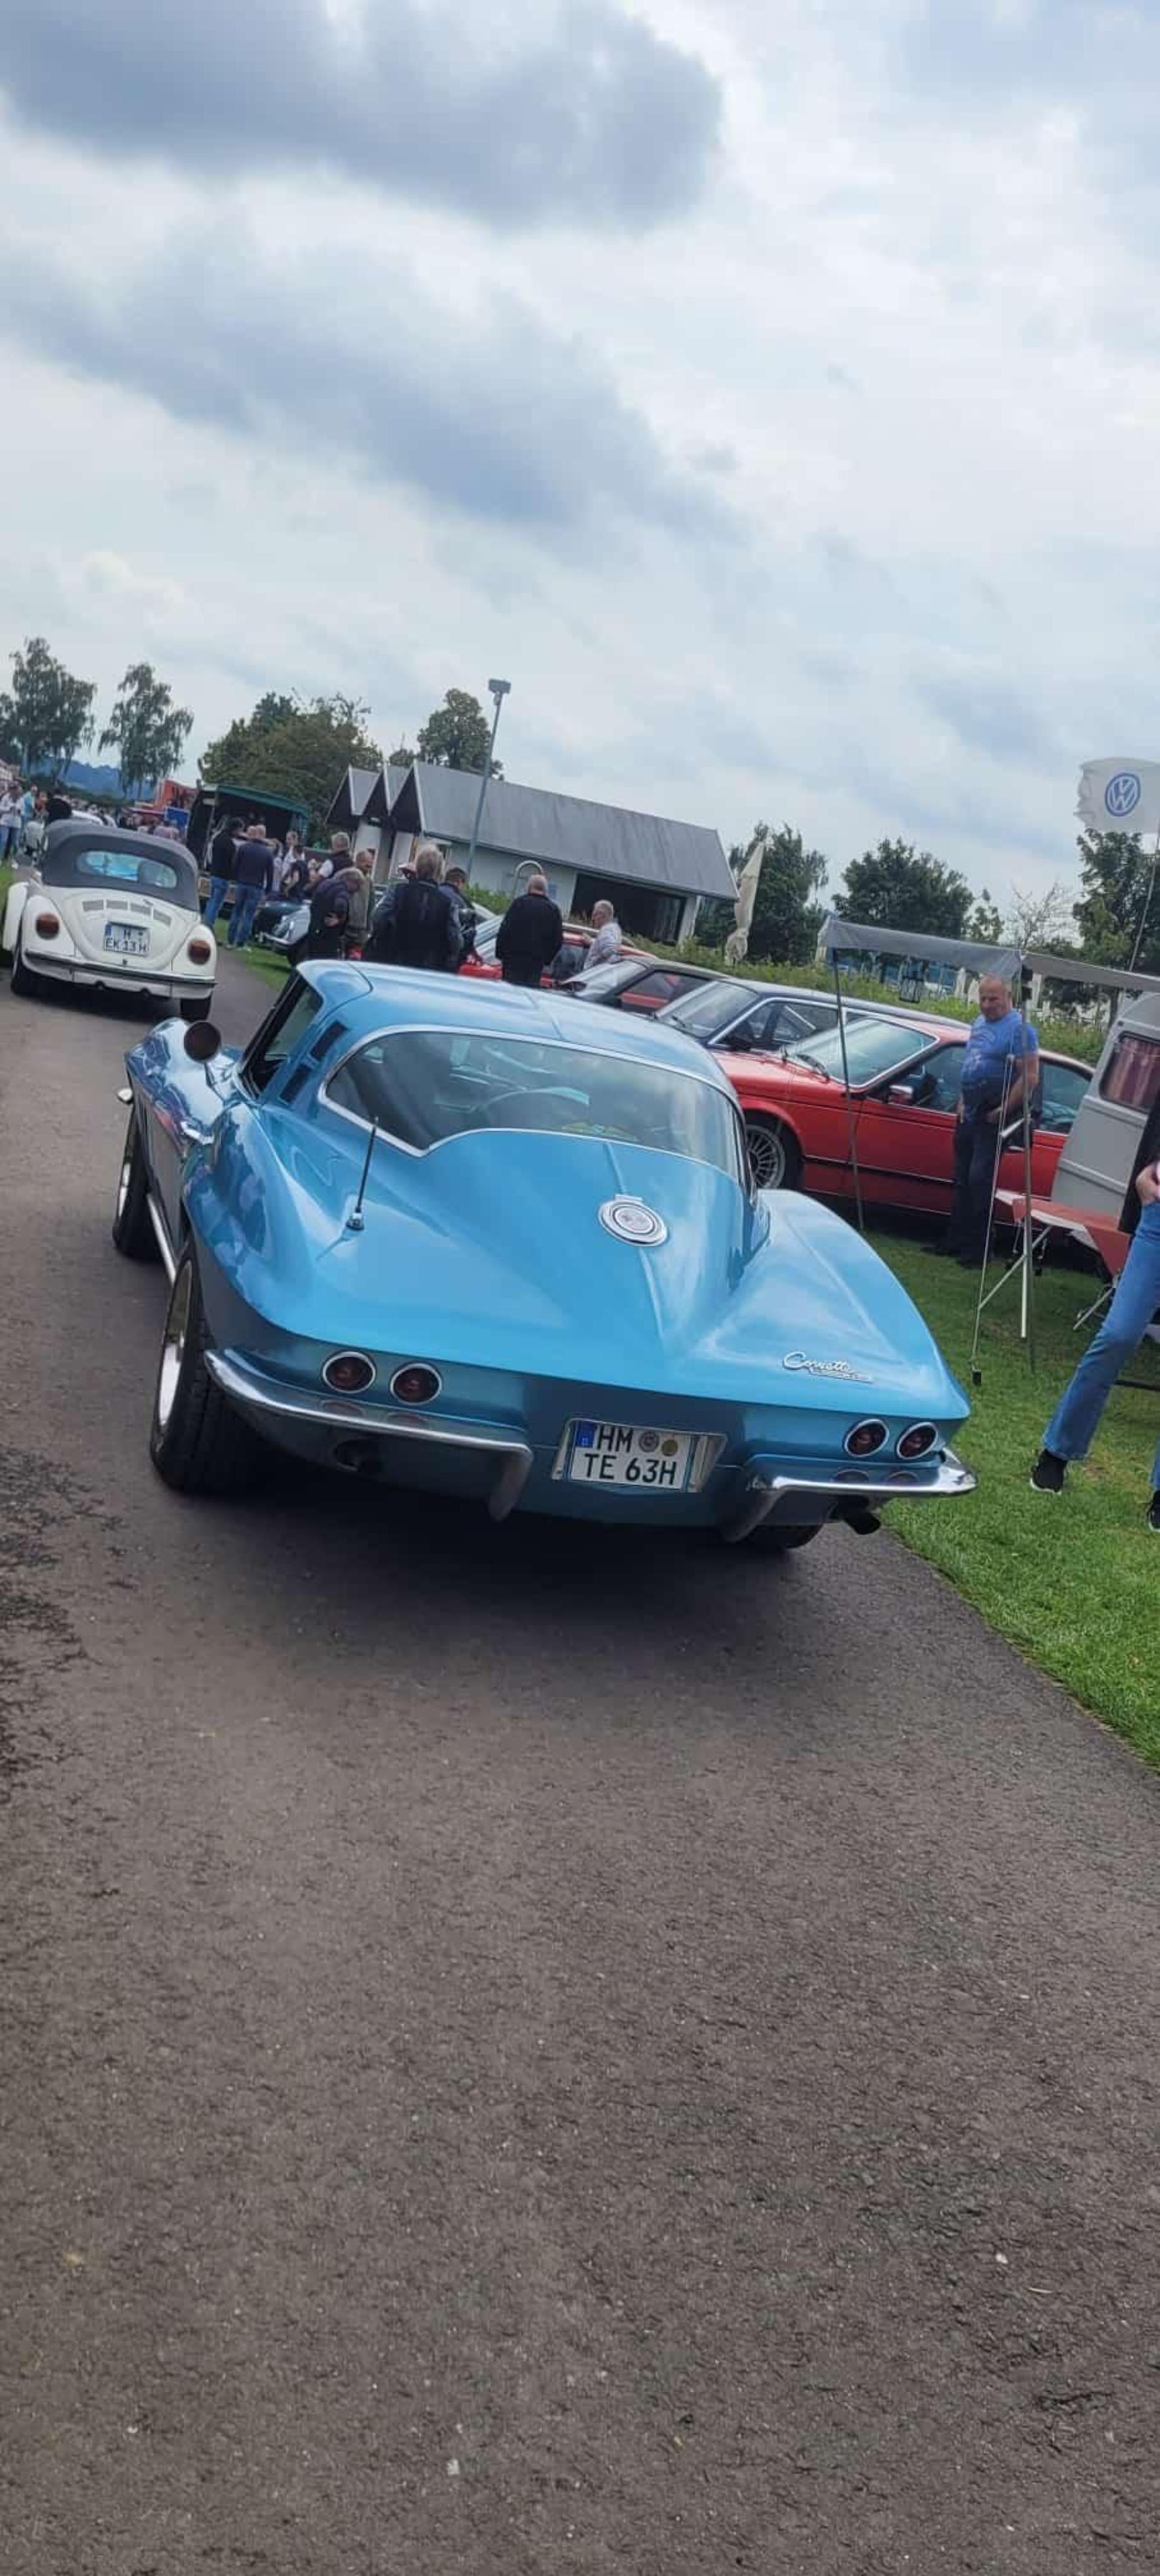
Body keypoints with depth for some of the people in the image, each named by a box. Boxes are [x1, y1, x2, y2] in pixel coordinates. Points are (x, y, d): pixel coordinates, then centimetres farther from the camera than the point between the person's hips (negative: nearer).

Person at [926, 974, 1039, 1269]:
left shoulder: (1019, 1028, -12)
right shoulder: (979, 1023, 14)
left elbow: (1030, 1078, -18)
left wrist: (1003, 1111, -18)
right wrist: (963, 1103, 13)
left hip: (993, 1117, -8)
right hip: (969, 1113, 9)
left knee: (980, 1180, -10)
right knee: (962, 1180, 13)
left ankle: (978, 1250, -5)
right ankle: (955, 1242, 21)